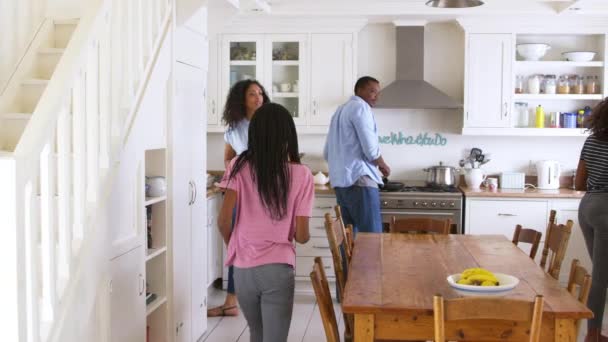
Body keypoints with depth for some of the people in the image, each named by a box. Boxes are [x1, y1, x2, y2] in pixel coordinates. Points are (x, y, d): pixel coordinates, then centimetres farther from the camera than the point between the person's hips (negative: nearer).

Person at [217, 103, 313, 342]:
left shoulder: (240, 167, -4)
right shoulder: (301, 175, -7)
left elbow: (224, 221, -8)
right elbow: (301, 236, -8)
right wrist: (304, 235, 16)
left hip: (243, 269, 3)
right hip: (278, 270, -3)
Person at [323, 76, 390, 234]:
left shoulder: (340, 111, 23)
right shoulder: (360, 107, -5)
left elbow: (327, 153, 23)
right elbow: (371, 149, -12)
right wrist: (384, 166, 5)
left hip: (340, 182, 9)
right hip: (360, 180, -9)